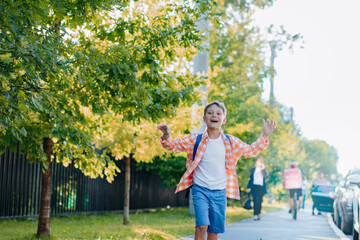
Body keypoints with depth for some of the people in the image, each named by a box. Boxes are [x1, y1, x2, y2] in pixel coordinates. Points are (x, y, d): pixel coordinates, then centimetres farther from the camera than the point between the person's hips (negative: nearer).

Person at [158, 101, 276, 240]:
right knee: (202, 226, -18)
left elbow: (251, 151, 14)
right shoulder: (195, 139, 0)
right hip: (200, 189, -2)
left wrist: (265, 136, 3)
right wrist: (166, 136, -20)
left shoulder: (231, 142, 6)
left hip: (220, 192, 2)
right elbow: (173, 145, 1)